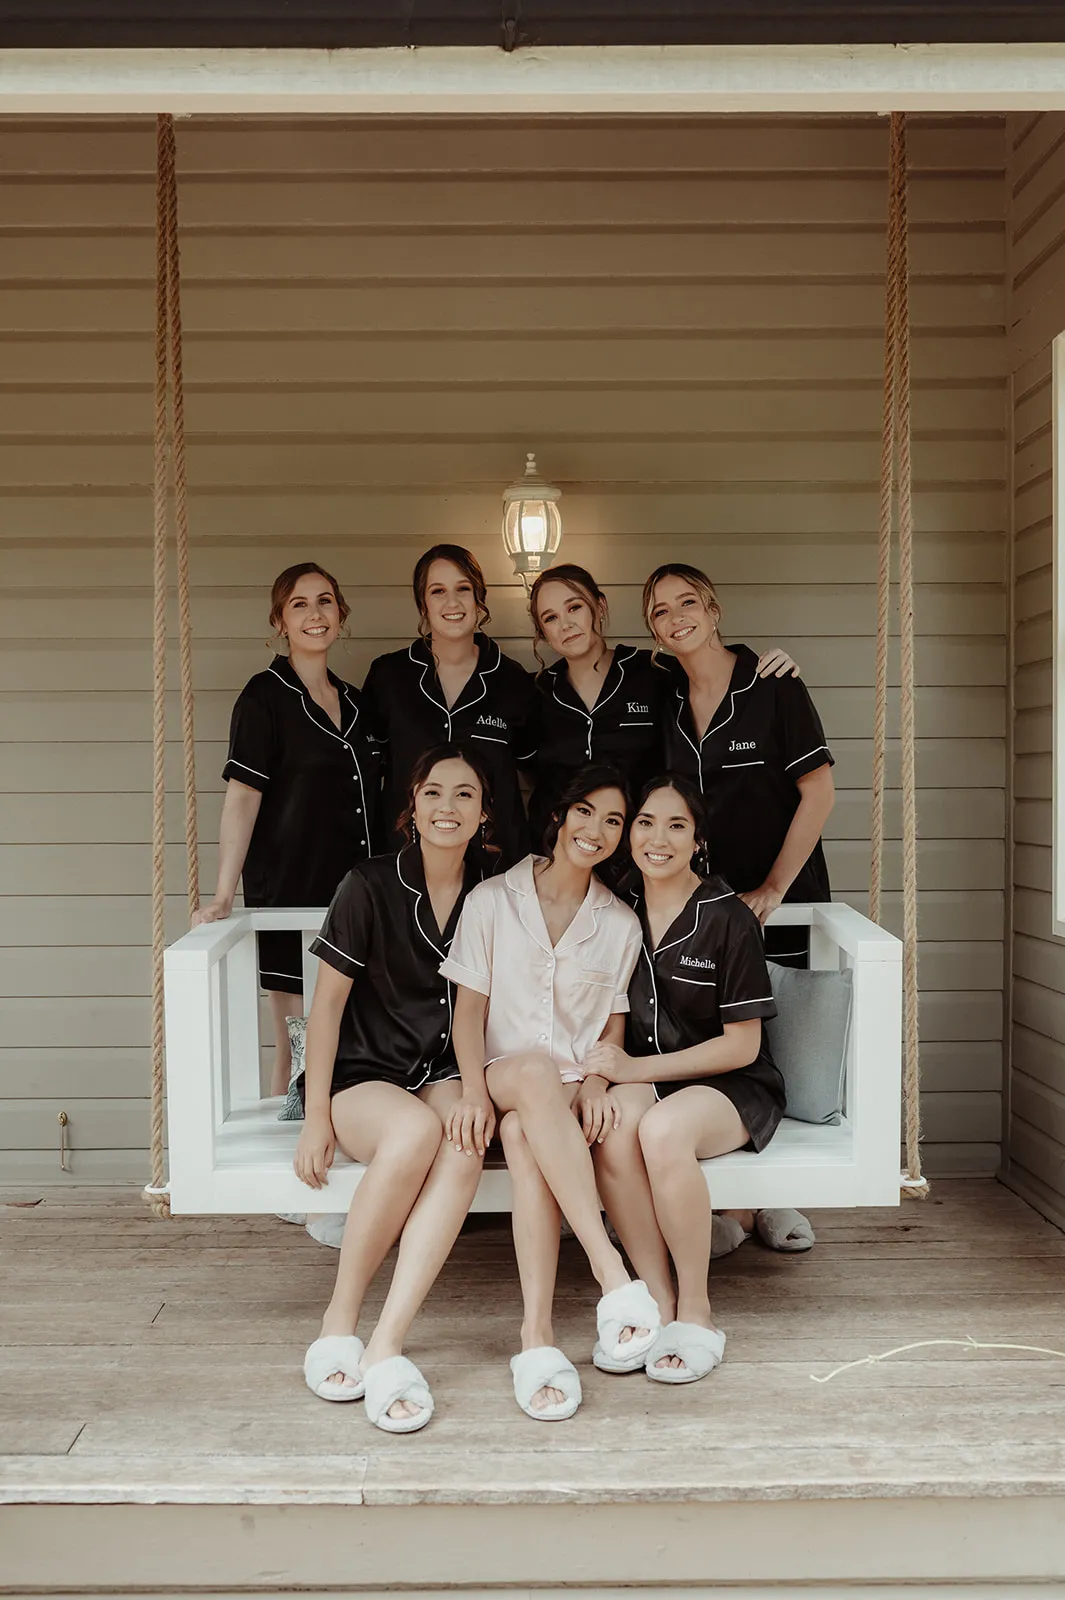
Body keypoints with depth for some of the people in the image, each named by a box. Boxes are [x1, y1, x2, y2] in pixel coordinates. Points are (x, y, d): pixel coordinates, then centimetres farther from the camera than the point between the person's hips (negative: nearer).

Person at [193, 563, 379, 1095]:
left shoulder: (355, 702, 13)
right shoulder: (265, 697, -5)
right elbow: (242, 797, -12)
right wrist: (223, 896, -21)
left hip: (352, 895, 5)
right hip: (288, 894, -5)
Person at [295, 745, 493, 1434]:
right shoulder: (371, 886, -6)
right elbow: (328, 1003, -5)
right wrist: (317, 1118, -9)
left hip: (444, 1075, 3)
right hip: (362, 1074, -2)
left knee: (463, 1151, -32)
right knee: (415, 1130, -36)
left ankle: (385, 1347, -32)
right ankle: (339, 1323, -19)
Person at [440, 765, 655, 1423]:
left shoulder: (620, 924, 11)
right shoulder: (492, 900, 6)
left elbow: (614, 1025, 12)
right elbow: (469, 1009, 1)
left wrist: (596, 1081, -10)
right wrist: (474, 1089, -15)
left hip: (569, 1095, 1)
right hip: (502, 1080, -1)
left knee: (523, 1132, -37)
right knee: (536, 1071, -39)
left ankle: (537, 1333, -43)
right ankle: (612, 1270, -46)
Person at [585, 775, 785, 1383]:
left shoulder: (729, 919, -10)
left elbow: (742, 1044, -10)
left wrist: (638, 1068, -18)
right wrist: (606, 1066, -7)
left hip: (733, 1087, -3)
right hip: (641, 1077, 4)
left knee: (662, 1128, -35)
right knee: (613, 1125, -32)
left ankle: (697, 1313, -17)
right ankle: (658, 1302, -18)